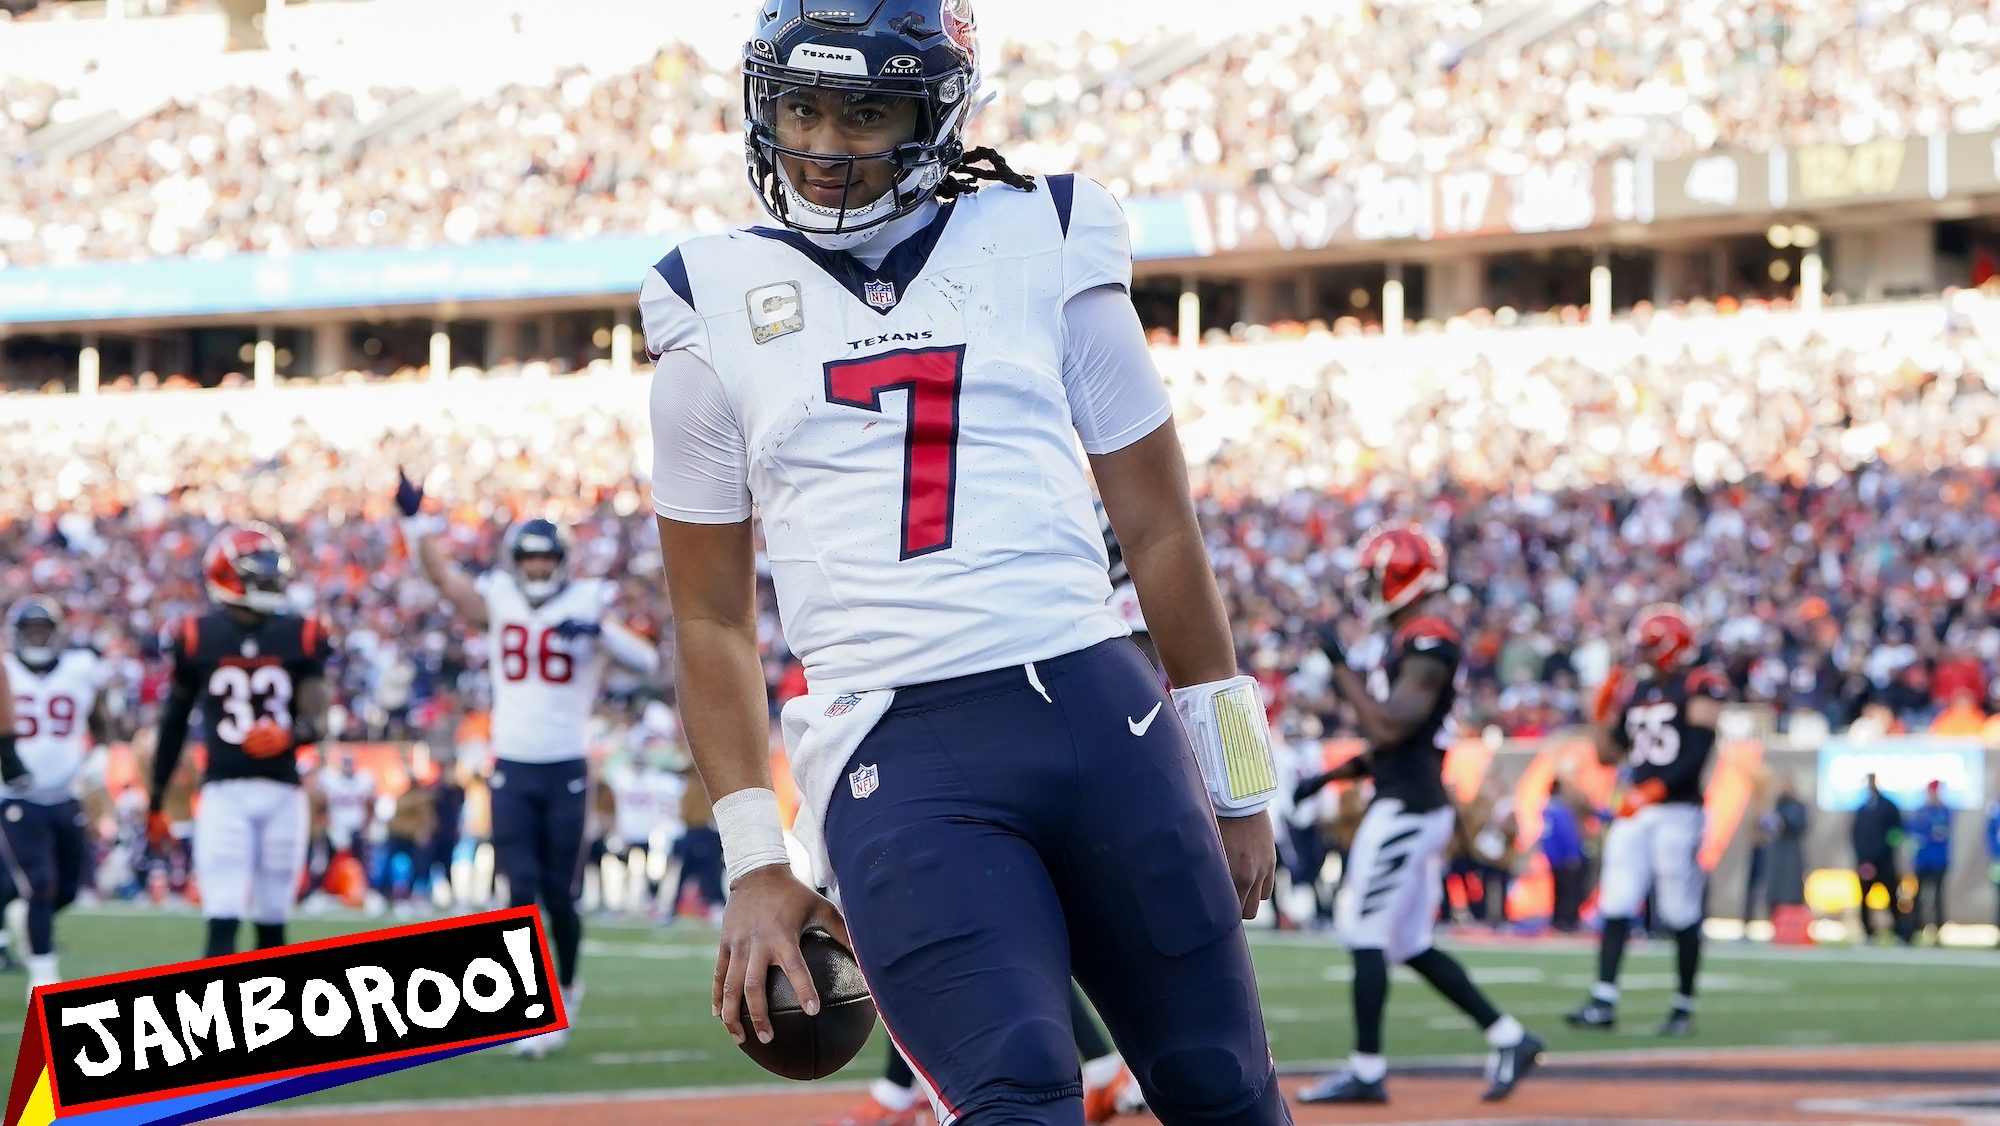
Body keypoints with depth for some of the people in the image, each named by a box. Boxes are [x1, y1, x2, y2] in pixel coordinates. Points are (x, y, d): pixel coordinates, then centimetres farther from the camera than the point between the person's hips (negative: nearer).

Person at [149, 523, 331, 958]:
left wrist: (288, 735, -28)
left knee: (272, 924, 10)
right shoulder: (197, 638, 0)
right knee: (222, 924, -12)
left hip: (283, 792, 2)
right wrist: (156, 804, 15)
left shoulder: (300, 637, 3)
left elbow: (317, 721, -3)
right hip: (224, 792, -2)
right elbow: (174, 725, 10)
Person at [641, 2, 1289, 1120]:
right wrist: (755, 863, 9)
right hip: (897, 760, -1)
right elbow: (714, 621, 14)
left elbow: (1159, 525, 14)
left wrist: (1231, 777, 14)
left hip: (1101, 708, 1)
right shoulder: (718, 310, 10)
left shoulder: (1040, 249, 9)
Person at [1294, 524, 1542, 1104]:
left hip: (1407, 809, -10)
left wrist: (1341, 666, -18)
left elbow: (1391, 727, -22)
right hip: (1412, 802, 10)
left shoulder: (1429, 642, -15)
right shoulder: (1409, 642, 17)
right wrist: (1332, 775, 17)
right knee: (1409, 945, 12)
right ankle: (1509, 1038, 14)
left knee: (1365, 932, -6)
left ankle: (1367, 1071, -3)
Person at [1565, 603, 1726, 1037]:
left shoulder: (1700, 687, -5)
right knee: (1615, 907, -4)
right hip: (1635, 811, 6)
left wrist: (1655, 789, -25)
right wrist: (1601, 713, 6)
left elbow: (1697, 755, -15)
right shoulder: (1634, 692, 16)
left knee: (1681, 915, -1)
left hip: (1677, 810, -6)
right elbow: (1608, 754, 20)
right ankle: (1603, 1002, -8)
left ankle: (1683, 1007, 9)